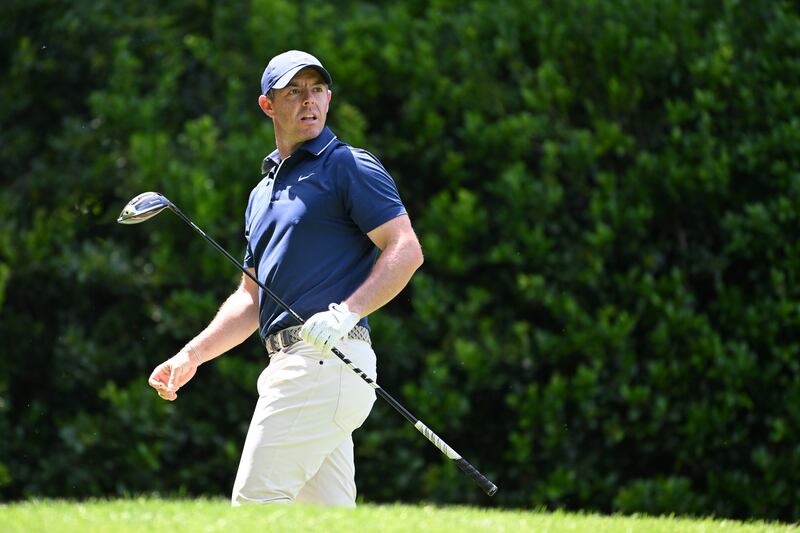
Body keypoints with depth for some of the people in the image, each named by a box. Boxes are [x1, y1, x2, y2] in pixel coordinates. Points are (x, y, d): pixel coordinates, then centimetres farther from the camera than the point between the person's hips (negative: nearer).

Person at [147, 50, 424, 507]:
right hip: (294, 362, 9)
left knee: (257, 501, -13)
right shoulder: (264, 191, 26)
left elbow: (406, 250, -10)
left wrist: (347, 312, -22)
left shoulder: (349, 167, 0)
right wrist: (192, 355, 18)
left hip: (325, 359, -9)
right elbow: (251, 298, 29)